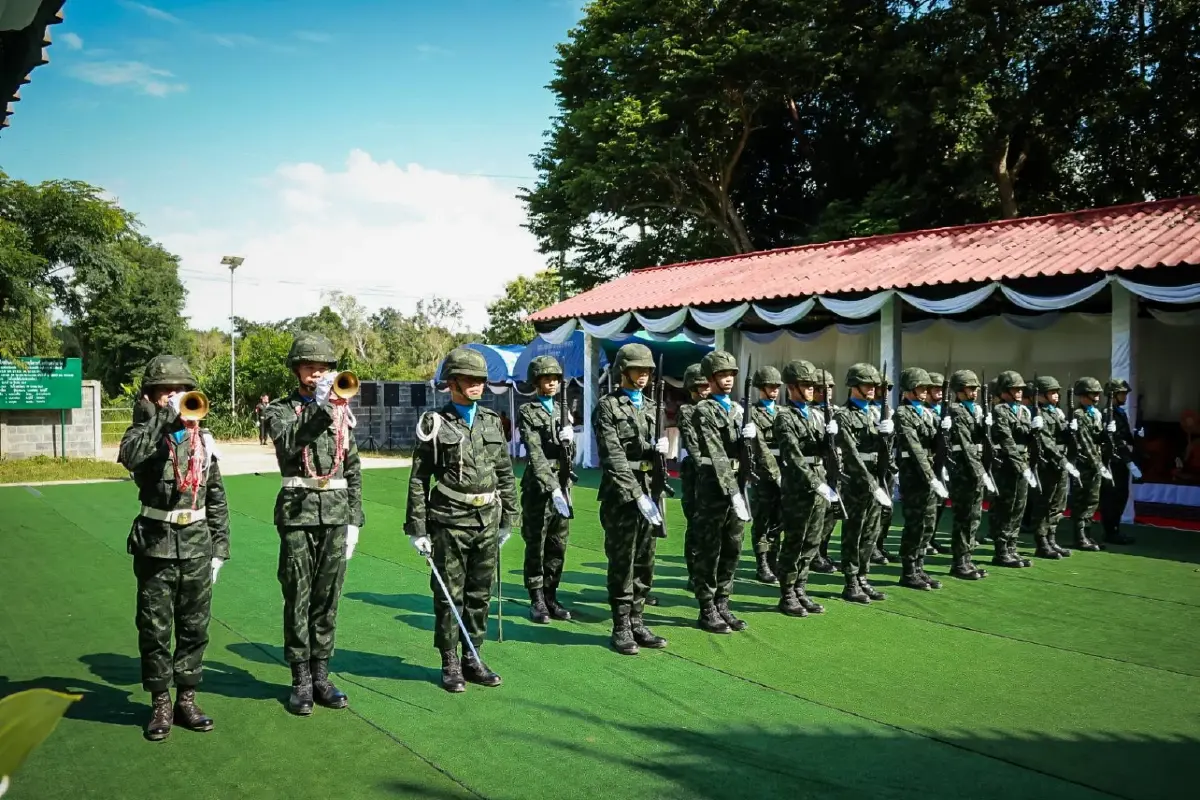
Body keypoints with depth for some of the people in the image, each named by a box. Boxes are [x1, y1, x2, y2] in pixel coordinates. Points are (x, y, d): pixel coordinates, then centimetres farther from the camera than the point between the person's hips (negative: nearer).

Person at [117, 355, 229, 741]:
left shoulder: (202, 439, 6)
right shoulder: (144, 432, -3)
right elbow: (129, 456, -30)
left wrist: (219, 548, 8)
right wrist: (165, 416, -27)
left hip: (197, 546, 3)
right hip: (157, 545, -3)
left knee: (195, 627, 10)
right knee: (155, 628, 6)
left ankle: (186, 699, 25)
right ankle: (160, 705, 20)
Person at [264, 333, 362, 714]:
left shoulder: (342, 410, 12)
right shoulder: (280, 409, 4)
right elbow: (289, 444, -19)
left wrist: (354, 520, 9)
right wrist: (320, 408, -28)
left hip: (336, 513, 3)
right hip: (298, 512, -3)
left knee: (328, 597, 8)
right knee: (298, 598, 1)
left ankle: (321, 674, 19)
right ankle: (300, 680, 12)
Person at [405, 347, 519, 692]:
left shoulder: (492, 421, 9)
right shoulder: (435, 423, -4)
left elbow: (505, 473, 13)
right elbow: (418, 480, -4)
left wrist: (509, 518, 11)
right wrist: (417, 528, -7)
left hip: (487, 522, 4)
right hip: (449, 523, -4)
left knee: (480, 594, 11)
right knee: (449, 595, 5)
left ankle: (472, 658, 25)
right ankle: (450, 663, 18)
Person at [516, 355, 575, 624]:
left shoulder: (562, 411, 13)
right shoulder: (527, 413, -4)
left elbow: (571, 456, 13)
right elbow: (535, 454, -15)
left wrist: (569, 440, -10)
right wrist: (552, 488, -25)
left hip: (562, 484, 6)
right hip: (538, 486, -5)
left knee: (558, 546, 10)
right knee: (536, 546, 2)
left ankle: (551, 597, 22)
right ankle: (537, 602, 12)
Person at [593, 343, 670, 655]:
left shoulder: (651, 406, 16)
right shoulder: (607, 406, -4)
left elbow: (654, 449, 15)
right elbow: (613, 457, -12)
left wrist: (656, 448, -10)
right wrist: (636, 494, -17)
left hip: (649, 491, 6)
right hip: (621, 493, -6)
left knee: (645, 562, 11)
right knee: (622, 564, 1)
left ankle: (637, 622, 22)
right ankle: (621, 628, 11)